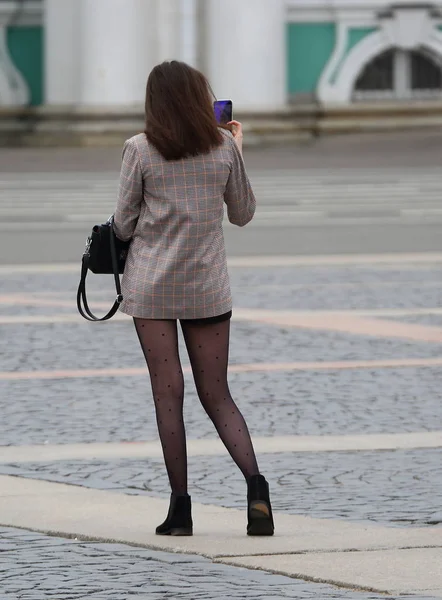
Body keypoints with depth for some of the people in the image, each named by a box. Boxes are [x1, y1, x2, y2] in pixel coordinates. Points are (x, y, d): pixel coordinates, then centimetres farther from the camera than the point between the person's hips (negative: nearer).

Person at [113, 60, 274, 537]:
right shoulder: (224, 146, -1)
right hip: (207, 288, 2)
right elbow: (243, 213, 12)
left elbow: (124, 225, -4)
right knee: (217, 395, 8)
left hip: (151, 287, -2)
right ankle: (255, 483, -13)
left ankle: (180, 507, -2)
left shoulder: (140, 150, -7)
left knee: (168, 393, 0)